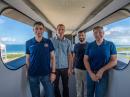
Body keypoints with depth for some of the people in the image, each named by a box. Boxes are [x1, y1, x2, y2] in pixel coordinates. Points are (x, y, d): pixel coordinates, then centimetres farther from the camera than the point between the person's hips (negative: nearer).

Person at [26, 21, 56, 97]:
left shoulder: (48, 42, -2)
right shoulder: (28, 43, 0)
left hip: (46, 74, 0)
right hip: (33, 74, 1)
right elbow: (27, 59, 5)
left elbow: (52, 57, 0)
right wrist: (28, 72, 3)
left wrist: (53, 72, -5)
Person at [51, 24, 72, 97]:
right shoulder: (52, 41, -3)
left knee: (65, 86, 13)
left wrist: (70, 68, -1)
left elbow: (70, 55, 2)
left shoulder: (68, 41, 0)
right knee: (55, 86, 13)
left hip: (65, 67, 1)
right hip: (55, 67, 0)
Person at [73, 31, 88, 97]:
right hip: (77, 68, 3)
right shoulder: (76, 45, 5)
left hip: (86, 68, -2)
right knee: (78, 84, 13)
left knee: (86, 84, 9)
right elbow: (74, 57, 10)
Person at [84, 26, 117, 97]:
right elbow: (85, 60, -1)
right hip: (90, 74, 3)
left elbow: (114, 61, -8)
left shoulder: (110, 45, -4)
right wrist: (91, 73, -14)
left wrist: (101, 71, -17)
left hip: (103, 75, -2)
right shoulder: (90, 45, 2)